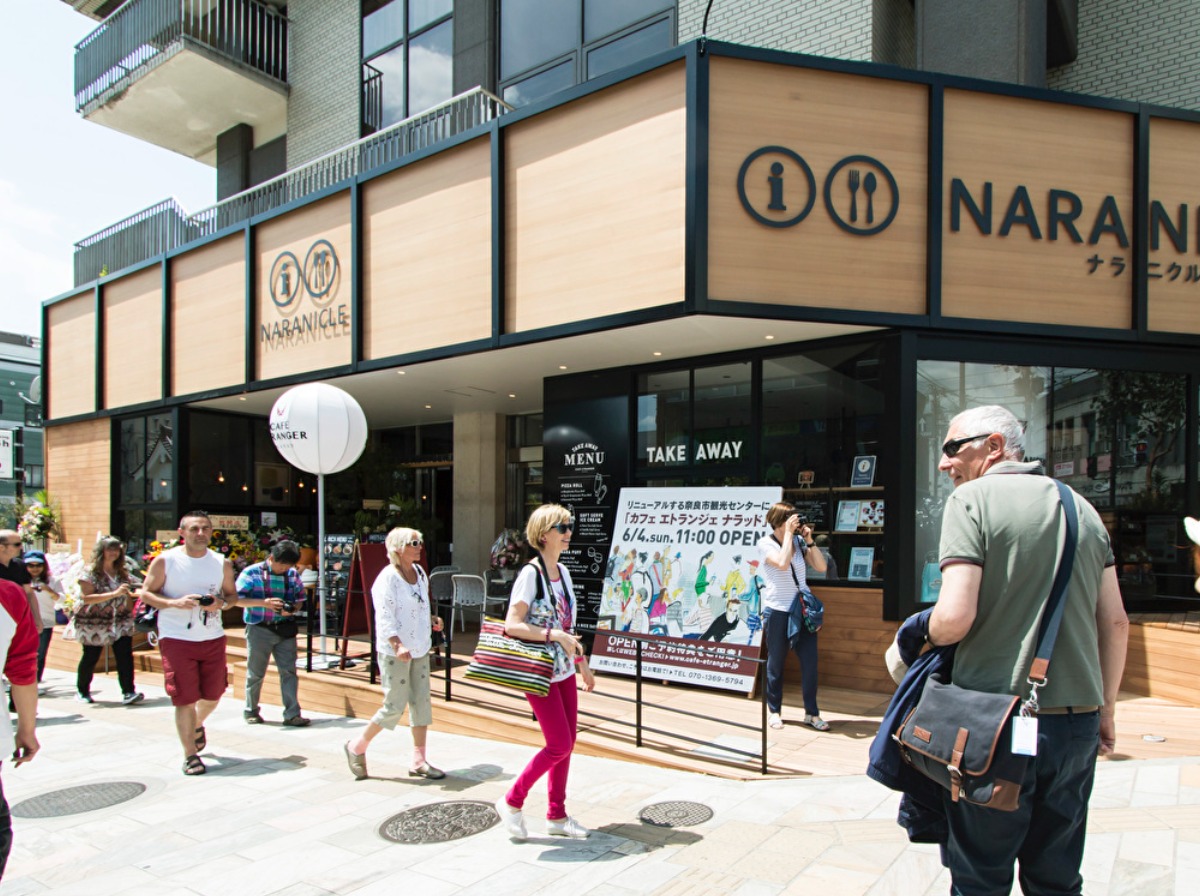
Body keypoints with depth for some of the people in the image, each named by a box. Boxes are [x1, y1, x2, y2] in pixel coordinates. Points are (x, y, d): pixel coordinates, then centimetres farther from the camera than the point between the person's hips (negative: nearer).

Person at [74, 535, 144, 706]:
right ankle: (82, 692, 29)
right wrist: (114, 594, -26)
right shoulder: (90, 572, -7)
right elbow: (87, 597, -18)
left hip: (120, 622, 4)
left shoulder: (122, 572, 9)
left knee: (125, 656, -9)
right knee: (90, 658, 9)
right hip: (94, 623, -3)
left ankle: (128, 693, -10)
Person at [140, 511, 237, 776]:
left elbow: (232, 595, 13)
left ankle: (197, 726, 45)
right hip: (177, 638, -3)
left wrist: (221, 603, -10)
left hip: (213, 638, 3)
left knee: (213, 694, 12)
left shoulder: (222, 563, 5)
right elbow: (146, 593, -2)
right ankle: (190, 755, 13)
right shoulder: (165, 561, -4)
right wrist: (175, 602, -19)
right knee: (184, 699, -1)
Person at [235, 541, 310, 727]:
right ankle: (251, 711, 27)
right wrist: (264, 603, -20)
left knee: (289, 671, -2)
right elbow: (237, 599, -9)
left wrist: (293, 608, -10)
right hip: (259, 629, -2)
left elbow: (300, 598, 12)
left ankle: (292, 714, 0)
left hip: (285, 629, 3)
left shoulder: (293, 574, 4)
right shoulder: (251, 572, -6)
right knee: (256, 673, 9)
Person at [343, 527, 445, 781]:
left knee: (421, 703, 7)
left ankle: (419, 762, 17)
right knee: (395, 706, -2)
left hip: (420, 649, 8)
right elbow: (385, 618, -21)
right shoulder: (388, 578, -15)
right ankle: (357, 747, 20)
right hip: (394, 652, -7)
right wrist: (398, 646, -32)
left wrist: (432, 619, 3)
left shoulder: (419, 572, 9)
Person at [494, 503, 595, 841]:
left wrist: (582, 662, 18)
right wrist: (555, 635, -25)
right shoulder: (530, 574, -15)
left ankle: (557, 816, 23)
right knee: (559, 744, -6)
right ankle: (512, 802, 12)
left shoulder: (563, 572, 10)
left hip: (564, 671, 8)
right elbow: (512, 625, -21)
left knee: (567, 743, 11)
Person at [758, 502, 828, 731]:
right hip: (777, 611, -4)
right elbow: (782, 563, -25)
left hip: (803, 610, 4)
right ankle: (774, 710, 22)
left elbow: (821, 567, 0)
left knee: (810, 661, 2)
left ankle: (811, 713, 14)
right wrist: (788, 533, -18)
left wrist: (809, 540, -7)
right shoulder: (765, 543, -7)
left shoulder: (799, 541, 6)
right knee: (776, 663, 7)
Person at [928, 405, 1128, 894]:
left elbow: (954, 619, -19)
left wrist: (927, 636, 3)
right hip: (1077, 722, 6)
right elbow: (1116, 623, 11)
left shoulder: (972, 499, -9)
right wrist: (1105, 708, 20)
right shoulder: (1082, 507, 10)